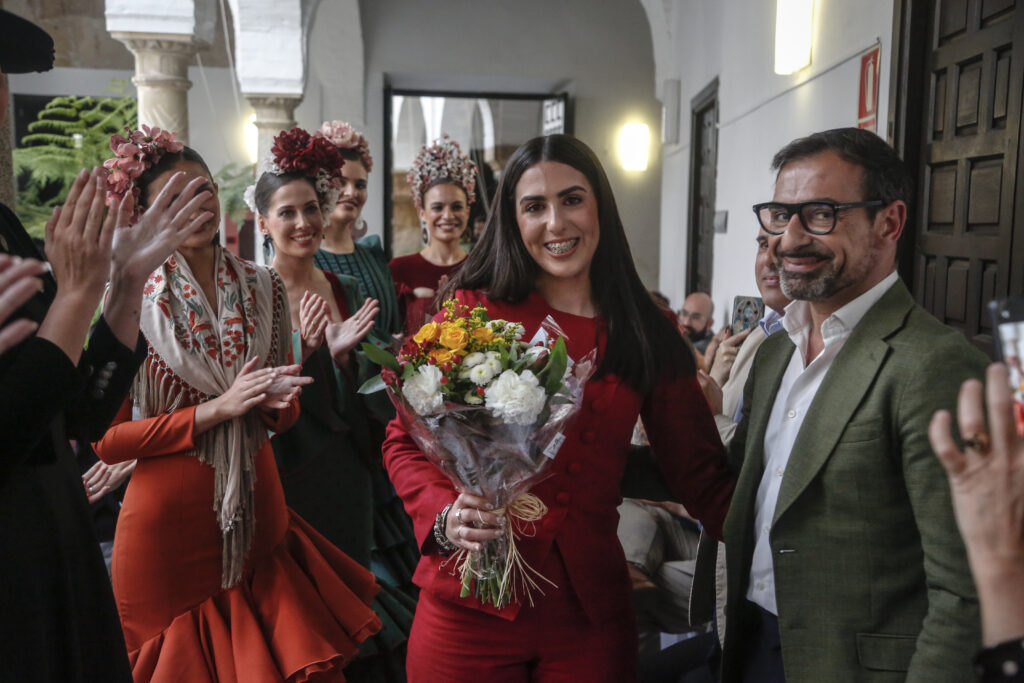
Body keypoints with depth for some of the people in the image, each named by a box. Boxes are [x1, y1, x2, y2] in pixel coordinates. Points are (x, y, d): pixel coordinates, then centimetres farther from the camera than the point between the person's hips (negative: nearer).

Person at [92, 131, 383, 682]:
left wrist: (276, 400, -11)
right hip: (168, 521, -3)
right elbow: (107, 439, -11)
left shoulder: (264, 288, 4)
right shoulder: (131, 301, -9)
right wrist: (218, 409, -18)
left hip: (257, 513, 4)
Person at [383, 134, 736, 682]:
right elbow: (407, 440, 0)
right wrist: (446, 517, -17)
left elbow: (699, 475, 5)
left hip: (590, 614, 2)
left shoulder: (647, 337, 2)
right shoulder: (474, 311, -4)